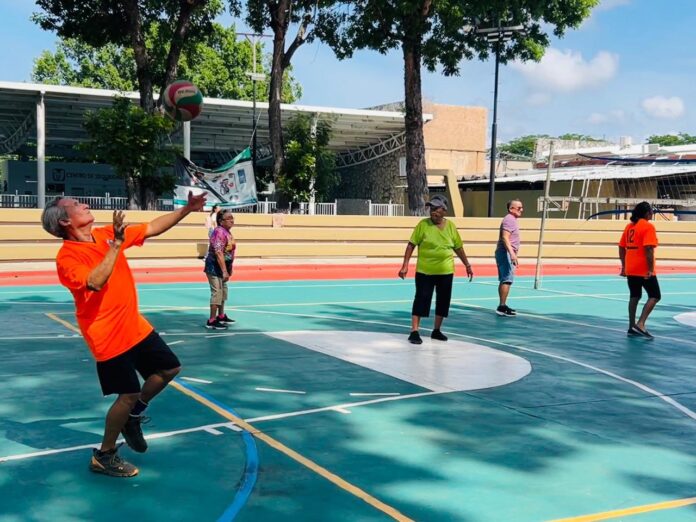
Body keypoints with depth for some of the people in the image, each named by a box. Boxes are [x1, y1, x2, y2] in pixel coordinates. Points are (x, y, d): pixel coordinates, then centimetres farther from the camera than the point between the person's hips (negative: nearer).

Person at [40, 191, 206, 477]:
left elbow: (152, 228, 9)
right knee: (129, 394, -4)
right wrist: (116, 245, -34)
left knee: (169, 368, 14)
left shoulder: (107, 234, 3)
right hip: (109, 336, -8)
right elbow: (95, 283, -36)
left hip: (136, 326, 8)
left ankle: (131, 416, 32)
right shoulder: (66, 257, -18)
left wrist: (186, 210, 4)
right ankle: (103, 457, 15)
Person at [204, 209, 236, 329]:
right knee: (217, 292, -9)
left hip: (222, 267, 11)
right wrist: (224, 271, -31)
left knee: (223, 291, 21)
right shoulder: (219, 232, -22)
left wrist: (229, 268, 21)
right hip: (215, 267, -11)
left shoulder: (227, 232, 10)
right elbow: (218, 253, -28)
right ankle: (212, 321, -4)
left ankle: (221, 316, 35)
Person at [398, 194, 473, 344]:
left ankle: (437, 330, 25)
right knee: (421, 299, -4)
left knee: (443, 301, 10)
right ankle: (414, 332, 2)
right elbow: (411, 245, -7)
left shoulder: (450, 226, 2)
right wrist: (405, 265, -13)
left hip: (445, 271, 4)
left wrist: (467, 265, 15)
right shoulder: (423, 224, -7)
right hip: (424, 271, -4)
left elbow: (458, 247, 12)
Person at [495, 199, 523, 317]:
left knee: (504, 280, 14)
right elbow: (505, 238, -25)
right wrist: (512, 253, -34)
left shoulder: (512, 220, 20)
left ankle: (502, 305, 20)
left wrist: (513, 256, 30)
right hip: (505, 253, -11)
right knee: (507, 280, -14)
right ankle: (502, 307, -16)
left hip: (507, 254, 11)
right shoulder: (509, 220, -13)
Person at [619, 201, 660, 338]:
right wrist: (651, 269, -20)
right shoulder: (648, 226, -11)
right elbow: (648, 249, -20)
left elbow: (621, 248, 13)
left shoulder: (629, 226, 11)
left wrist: (624, 266, 19)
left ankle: (632, 327, 16)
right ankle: (640, 324, -12)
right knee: (655, 296, 1)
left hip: (630, 270, 7)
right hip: (644, 270, -7)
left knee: (634, 296, 15)